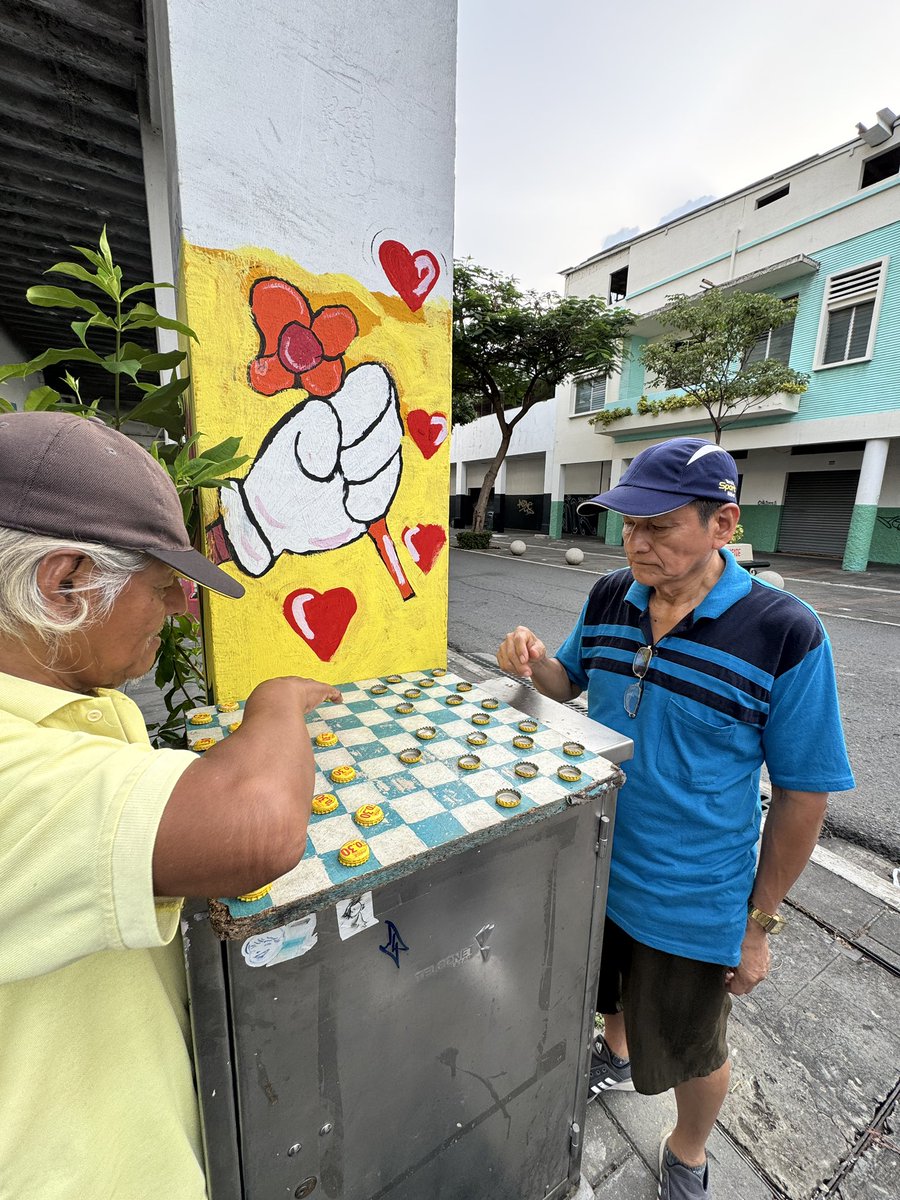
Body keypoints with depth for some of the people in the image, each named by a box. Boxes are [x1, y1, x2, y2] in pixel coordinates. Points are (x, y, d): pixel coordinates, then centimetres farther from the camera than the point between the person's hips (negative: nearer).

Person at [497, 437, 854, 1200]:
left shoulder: (784, 635, -23)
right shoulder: (610, 598, -9)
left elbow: (804, 792, -14)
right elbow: (572, 682, 6)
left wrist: (760, 921, -7)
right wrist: (535, 663, -17)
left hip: (693, 902, -4)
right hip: (592, 864, 5)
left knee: (689, 1050, 23)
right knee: (611, 988, 32)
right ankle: (615, 1054, 66)